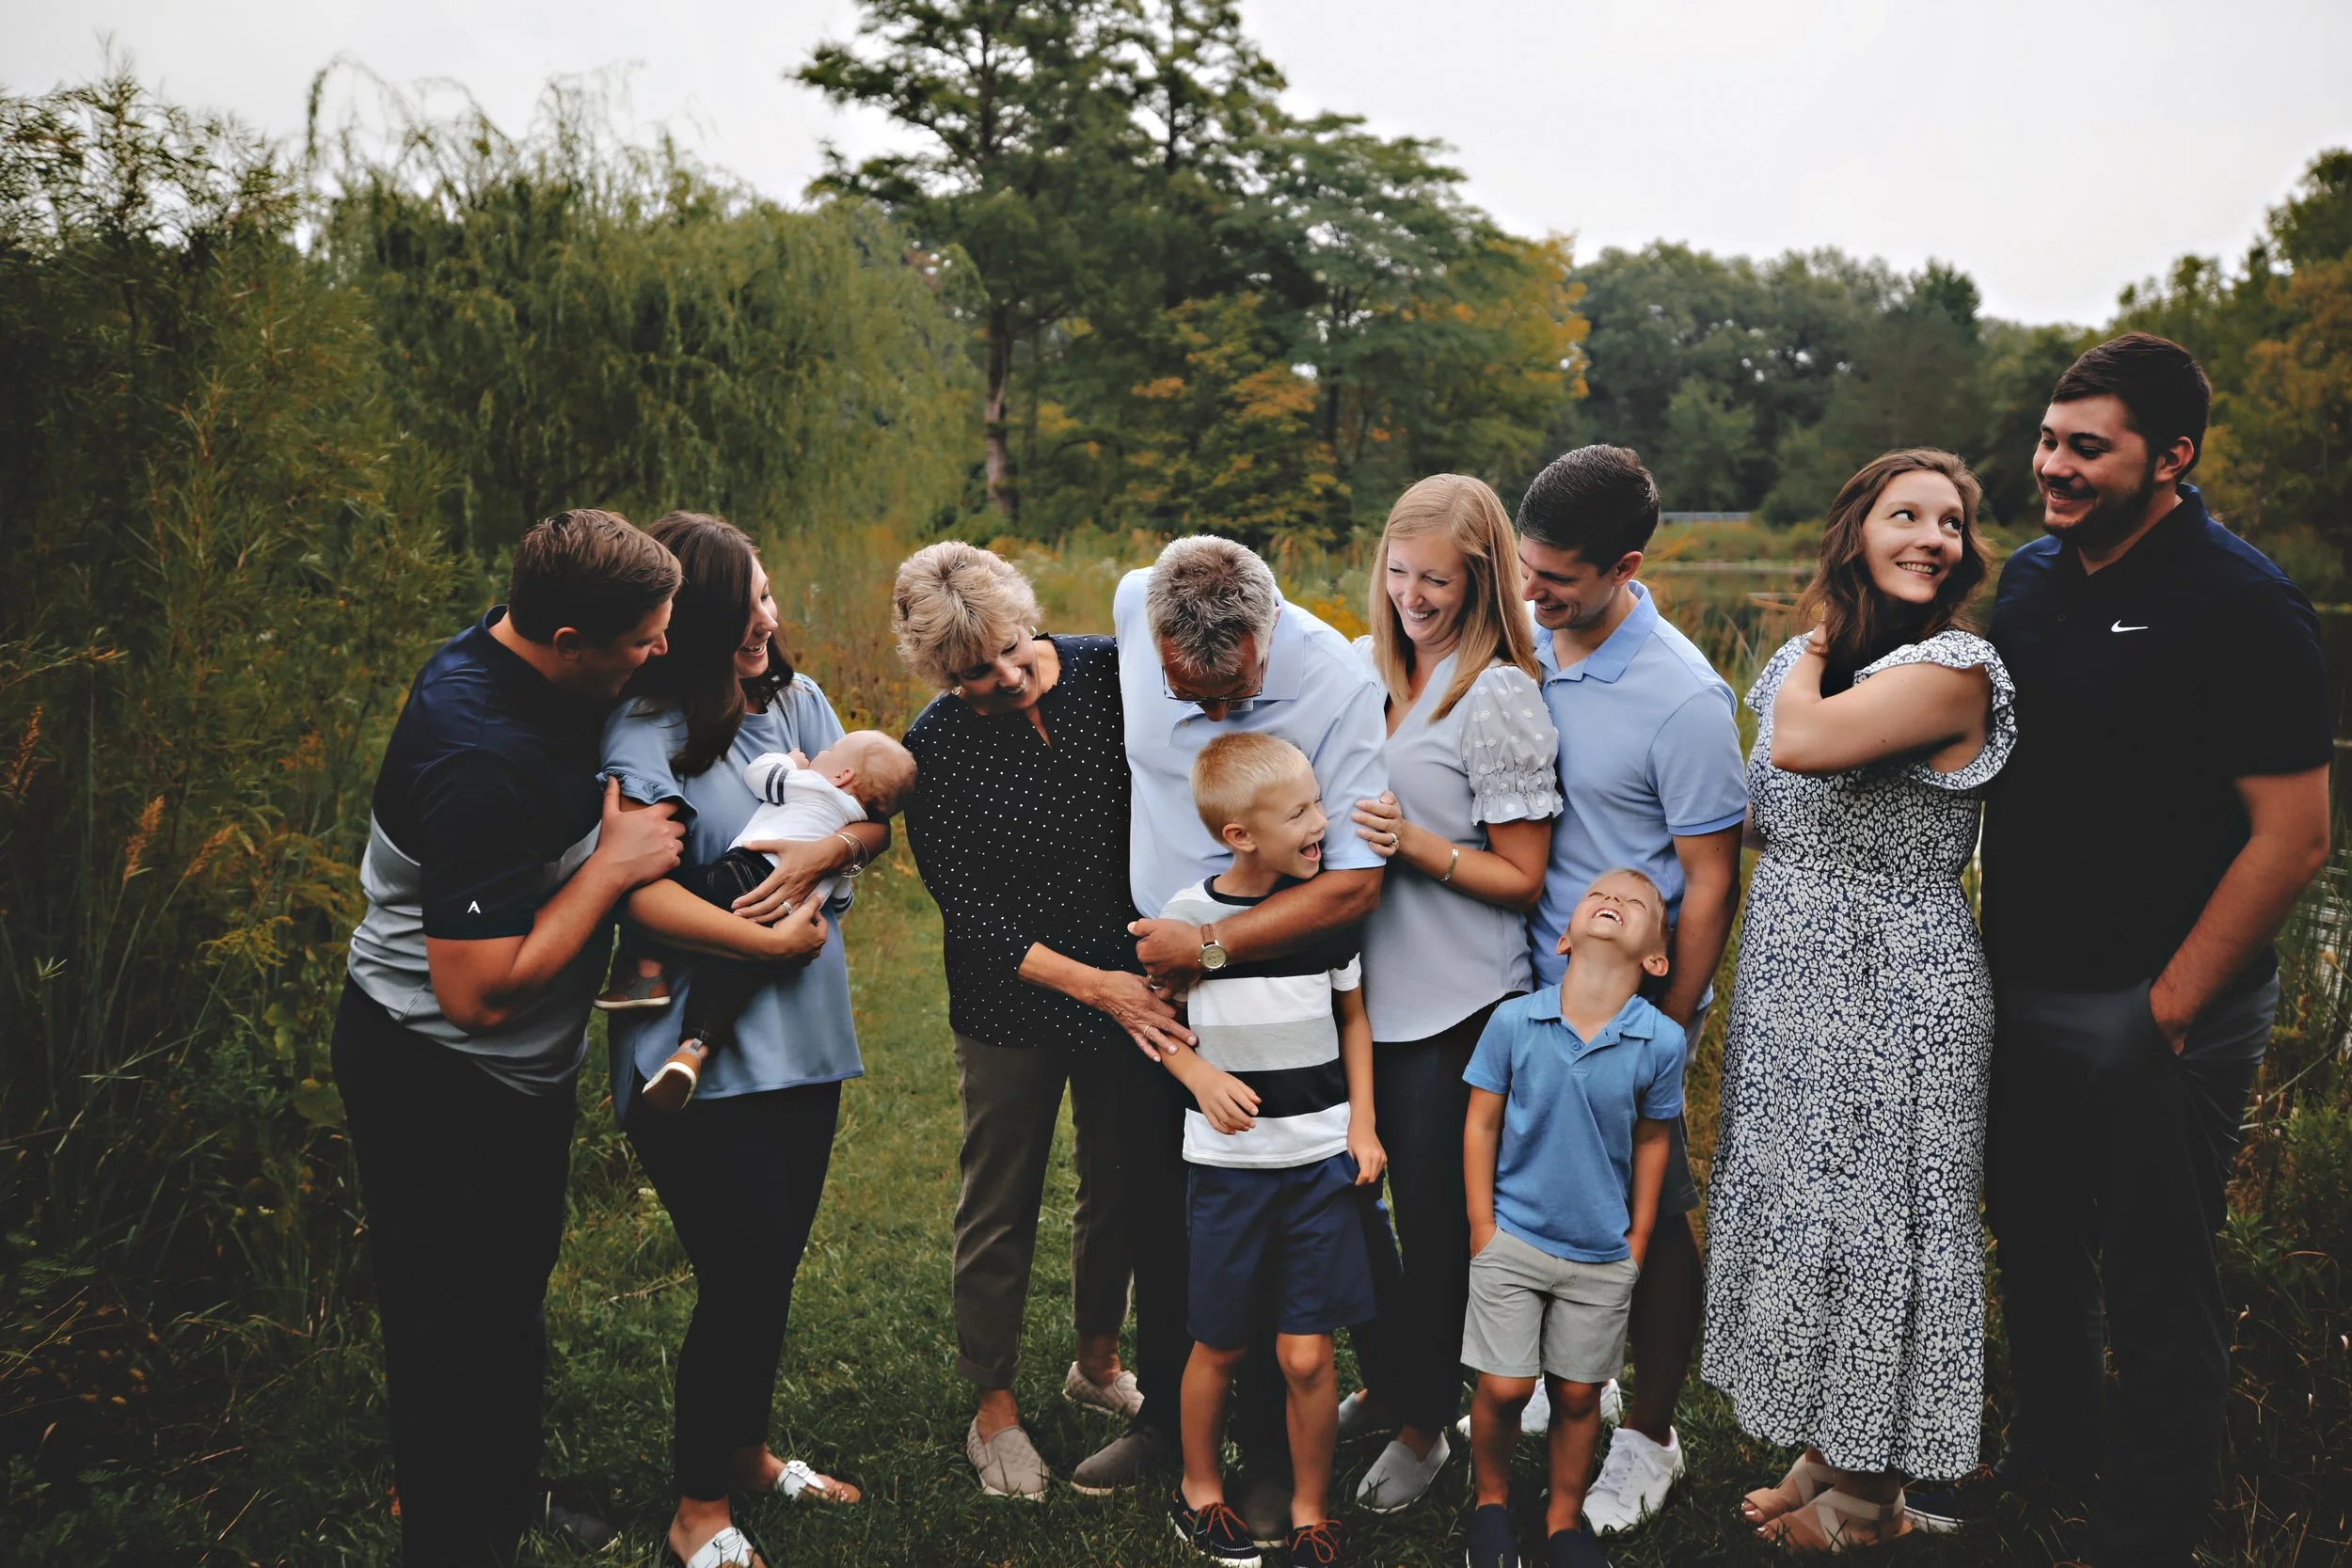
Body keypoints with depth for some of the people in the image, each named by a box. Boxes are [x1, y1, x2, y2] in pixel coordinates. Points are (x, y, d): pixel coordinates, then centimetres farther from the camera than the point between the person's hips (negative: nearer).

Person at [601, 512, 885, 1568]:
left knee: (772, 1268, 19)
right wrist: (773, 941, -17)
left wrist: (826, 849, -13)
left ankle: (744, 1450, 40)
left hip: (804, 1043, 7)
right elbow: (639, 893, -25)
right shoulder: (640, 732, -15)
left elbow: (875, 818, 9)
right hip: (701, 1057, -7)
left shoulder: (795, 700, 7)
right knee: (743, 1278, -2)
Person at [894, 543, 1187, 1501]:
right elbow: (970, 915, -15)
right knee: (1000, 1208, 11)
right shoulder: (934, 750, -15)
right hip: (1011, 1004, -2)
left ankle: (1098, 1363, 41)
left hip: (1134, 984, 3)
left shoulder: (1108, 674, -10)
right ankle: (995, 1409, 30)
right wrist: (1093, 985, -22)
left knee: (1121, 1189, 17)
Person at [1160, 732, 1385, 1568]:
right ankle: (1199, 1488, 36)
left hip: (1322, 1161, 1)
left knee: (1307, 1357, 1)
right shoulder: (1189, 915, -8)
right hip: (1228, 1162, -1)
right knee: (1220, 1346, 12)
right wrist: (1201, 1076, -11)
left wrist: (1363, 1124, 3)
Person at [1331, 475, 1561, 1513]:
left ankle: (1426, 1423, 26)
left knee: (1434, 1217, 6)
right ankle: (1388, 1384, 38)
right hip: (1365, 990, 6)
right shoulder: (1361, 665, 5)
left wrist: (1414, 845, -21)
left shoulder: (1499, 698, -13)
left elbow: (1522, 879, -11)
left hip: (1458, 1007, -6)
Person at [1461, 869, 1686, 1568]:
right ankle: (1491, 1503, 31)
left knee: (1579, 1394, 13)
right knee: (1504, 1388, 4)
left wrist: (1638, 1240, 6)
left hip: (1604, 1255, 1)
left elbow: (1652, 1141, 1)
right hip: (1514, 1240, -1)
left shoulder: (1661, 1042, -13)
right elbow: (1481, 1125, -5)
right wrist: (1484, 1231, -3)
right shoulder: (1513, 1021, -14)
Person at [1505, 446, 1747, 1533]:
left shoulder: (1683, 698, -19)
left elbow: (1710, 882, -14)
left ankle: (1648, 1437, 27)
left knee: (1650, 1222, 9)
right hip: (1534, 991, 6)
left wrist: (1665, 1034, -13)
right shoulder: (1521, 648, -1)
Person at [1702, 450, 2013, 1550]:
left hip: (1891, 992, -8)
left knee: (1869, 1219, 3)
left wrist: (1822, 641, -12)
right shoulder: (1806, 659, 8)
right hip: (1791, 979, 8)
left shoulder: (1954, 668, -16)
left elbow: (1800, 744, -28)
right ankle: (1823, 1459, 33)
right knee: (1800, 1208, 16)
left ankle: (1866, 1498, 22)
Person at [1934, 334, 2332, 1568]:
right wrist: (1982, 948, 9)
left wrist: (2173, 1006, -17)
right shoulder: (2028, 578, 5)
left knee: (2155, 1285, 6)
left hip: (2151, 1012, -7)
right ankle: (2048, 1450, 44)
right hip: (2018, 989, 7)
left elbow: (2294, 836, -18)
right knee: (2032, 1238, 22)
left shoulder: (2240, 607, -16)